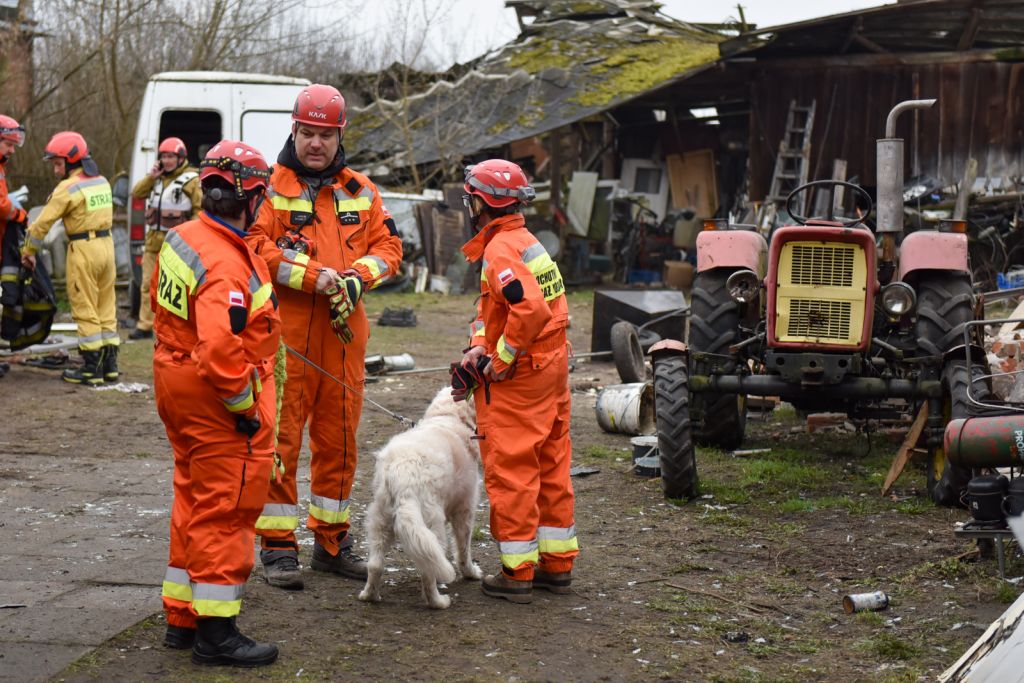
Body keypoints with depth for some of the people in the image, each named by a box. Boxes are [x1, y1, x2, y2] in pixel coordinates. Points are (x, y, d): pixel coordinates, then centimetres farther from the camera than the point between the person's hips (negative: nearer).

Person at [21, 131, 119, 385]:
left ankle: (92, 368, 0)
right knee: (106, 308, 12)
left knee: (85, 310, -1)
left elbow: (43, 222, -8)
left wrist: (28, 251, 2)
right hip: (106, 244, 7)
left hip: (83, 249, -7)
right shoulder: (102, 182, 11)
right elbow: (100, 213, 10)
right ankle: (109, 364, 16)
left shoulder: (68, 188, -11)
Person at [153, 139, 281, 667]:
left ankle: (181, 617, 30)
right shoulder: (226, 267, -26)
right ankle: (216, 633, 6)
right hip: (217, 403, -10)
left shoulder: (181, 238, 4)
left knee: (194, 502, 20)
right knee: (225, 511, -1)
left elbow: (160, 299, 18)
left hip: (177, 383, 10)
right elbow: (221, 349, -32)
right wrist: (245, 405, -20)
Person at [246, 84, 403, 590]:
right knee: (281, 435, -4)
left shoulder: (361, 191, 14)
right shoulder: (271, 187, 0)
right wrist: (312, 276, -18)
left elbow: (388, 245, 12)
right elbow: (256, 246, -11)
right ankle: (277, 547, 4)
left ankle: (332, 542, 23)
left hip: (344, 329, 5)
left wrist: (357, 277, -7)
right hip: (286, 328, -5)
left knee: (339, 437, 11)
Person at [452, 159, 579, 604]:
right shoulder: (526, 242, 15)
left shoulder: (501, 250, -18)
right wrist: (478, 346, 3)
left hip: (517, 381, -10)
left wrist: (500, 361, -22)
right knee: (550, 469, 14)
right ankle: (557, 565, 22)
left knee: (510, 472, -3)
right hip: (551, 371, 10)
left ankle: (517, 573, 1)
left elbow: (531, 309, -31)